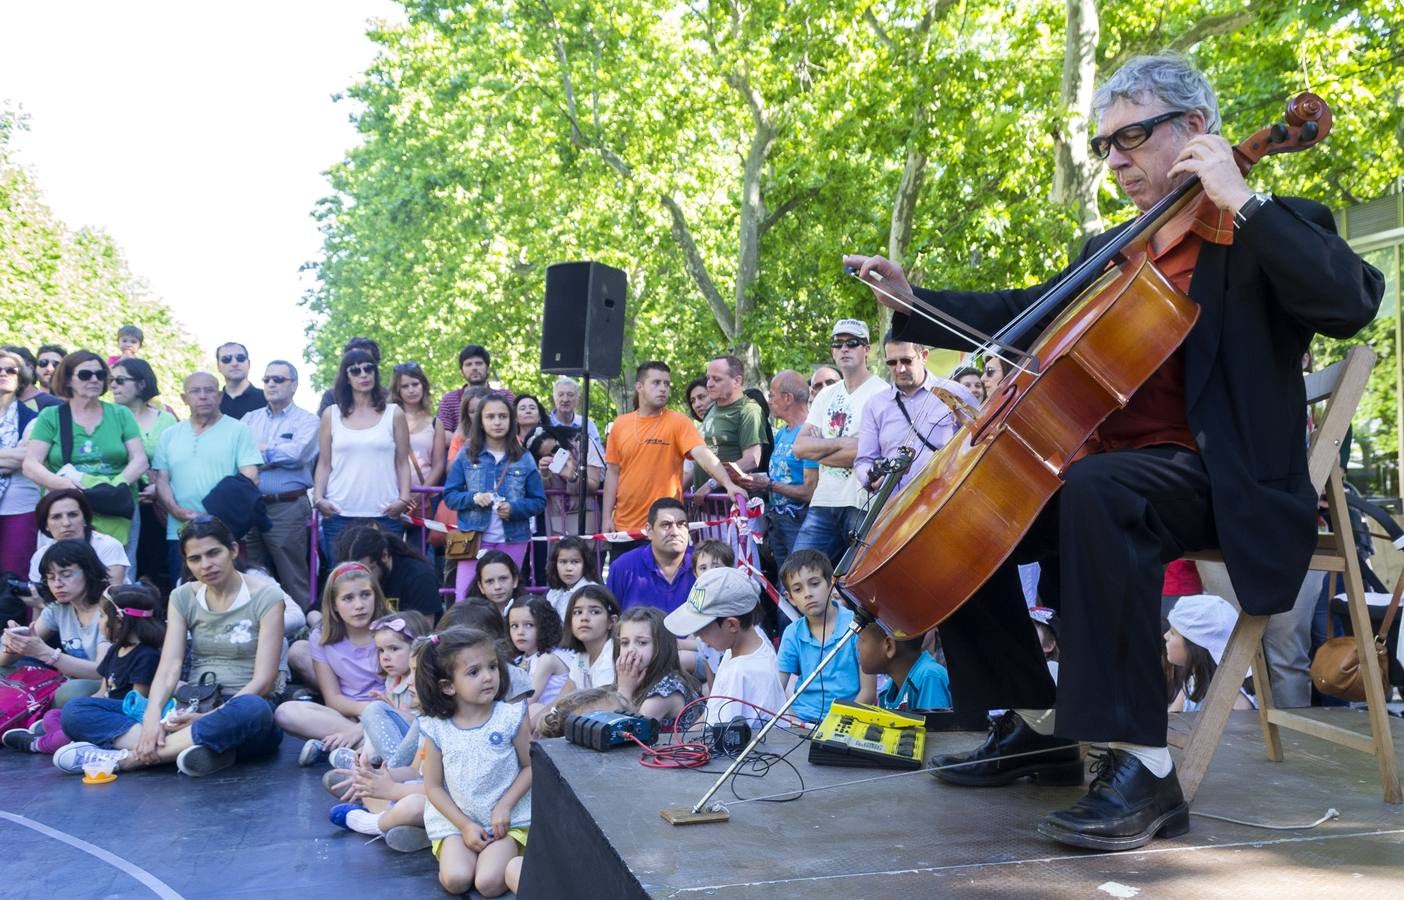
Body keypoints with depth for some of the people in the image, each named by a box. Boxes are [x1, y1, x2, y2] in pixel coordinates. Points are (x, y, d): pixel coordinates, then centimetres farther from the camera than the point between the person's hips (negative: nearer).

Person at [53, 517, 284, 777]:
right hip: (191, 710, 5)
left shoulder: (266, 596, -4)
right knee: (77, 711, -12)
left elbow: (263, 679, -11)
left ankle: (127, 757, -28)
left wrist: (209, 717, -22)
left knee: (251, 709, -42)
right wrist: (152, 716, -22)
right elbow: (169, 667, -3)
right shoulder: (183, 597, 9)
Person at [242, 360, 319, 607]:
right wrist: (278, 455, -10)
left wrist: (261, 450, -4)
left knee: (293, 581, -2)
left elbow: (298, 452, -16)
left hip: (287, 509, -5)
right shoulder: (250, 419, 17)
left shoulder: (306, 420, 3)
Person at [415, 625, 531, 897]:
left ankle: (511, 865, 11)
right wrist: (465, 825, -9)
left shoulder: (511, 717, -11)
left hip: (508, 820, -2)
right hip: (456, 821, 2)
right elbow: (433, 787, -1)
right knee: (455, 881, -19)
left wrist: (504, 806, -12)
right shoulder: (437, 729, -8)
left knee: (489, 884, -21)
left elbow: (530, 766, -2)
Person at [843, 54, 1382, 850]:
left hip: (1221, 480, -8)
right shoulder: (1112, 252, 20)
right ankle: (1040, 725, 9)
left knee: (1096, 491, -38)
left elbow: (1354, 302, -21)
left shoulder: (1268, 235, -2)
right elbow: (1023, 315, 22)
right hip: (1111, 467, 8)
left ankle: (1145, 766, -32)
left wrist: (1243, 200, -20)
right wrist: (912, 298, 14)